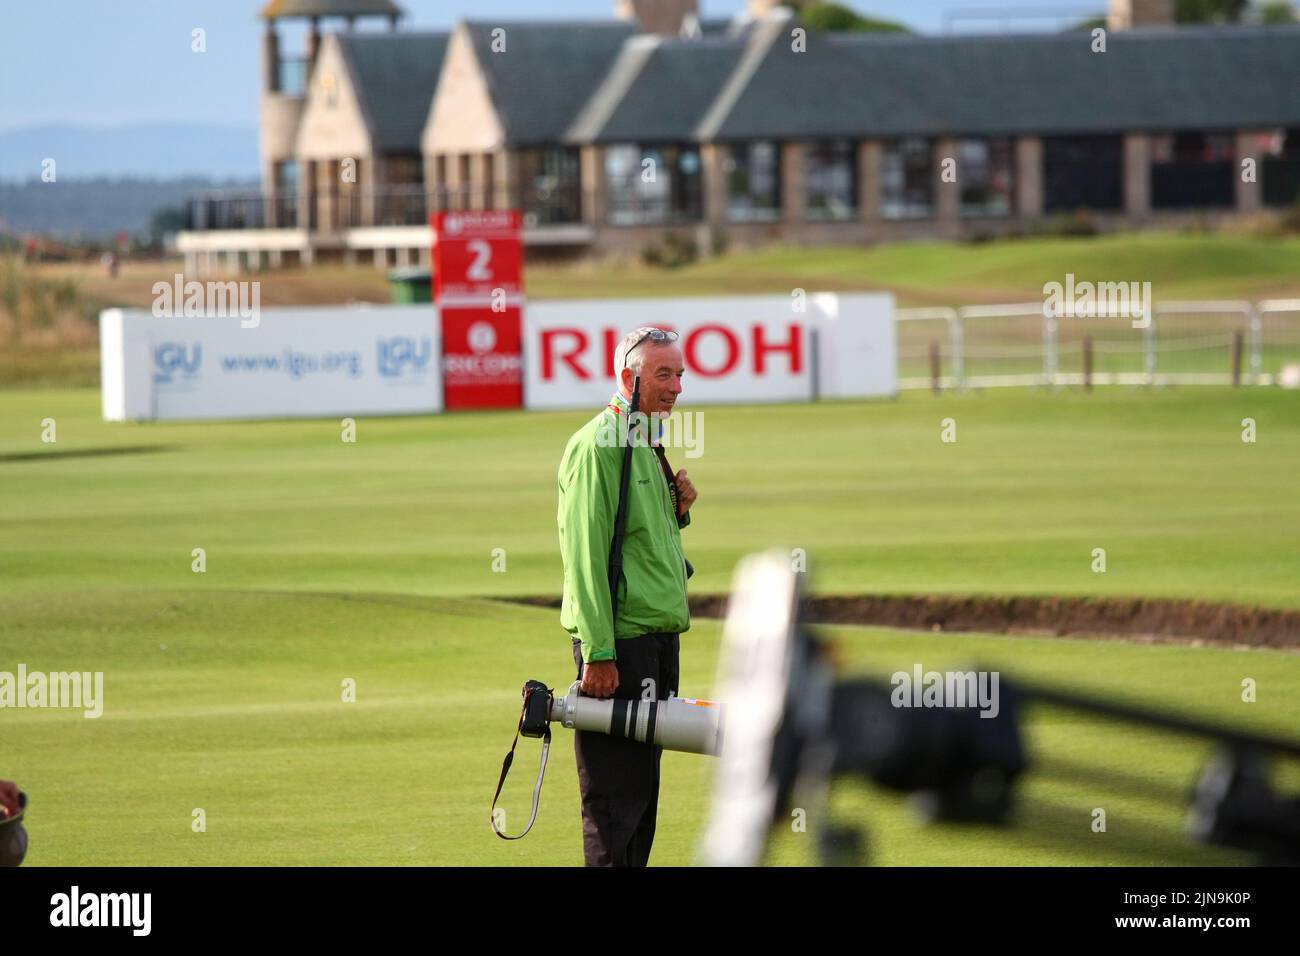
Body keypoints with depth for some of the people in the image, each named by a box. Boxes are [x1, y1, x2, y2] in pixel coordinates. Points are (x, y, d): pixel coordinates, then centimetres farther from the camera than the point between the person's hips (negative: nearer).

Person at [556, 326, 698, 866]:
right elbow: (586, 554, -18)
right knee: (615, 798, -8)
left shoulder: (648, 446, 17)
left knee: (642, 787, 13)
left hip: (659, 637, 10)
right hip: (620, 640, -10)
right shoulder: (598, 446, -13)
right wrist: (598, 654, -22)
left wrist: (675, 511, 5)